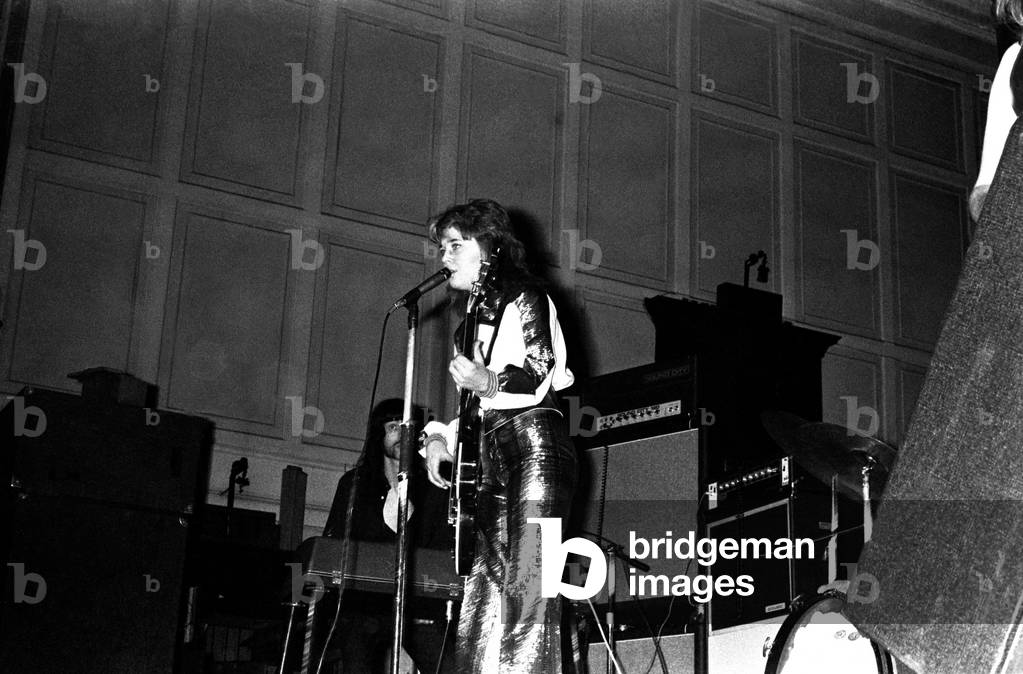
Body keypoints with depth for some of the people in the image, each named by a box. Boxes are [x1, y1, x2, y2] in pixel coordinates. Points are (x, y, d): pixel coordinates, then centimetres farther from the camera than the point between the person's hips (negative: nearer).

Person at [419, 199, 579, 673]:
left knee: (526, 586, -16)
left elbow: (541, 377, -10)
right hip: (491, 460, 8)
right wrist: (440, 438, 10)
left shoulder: (525, 297, 2)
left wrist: (490, 382, -28)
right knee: (483, 595, 0)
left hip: (533, 444, -8)